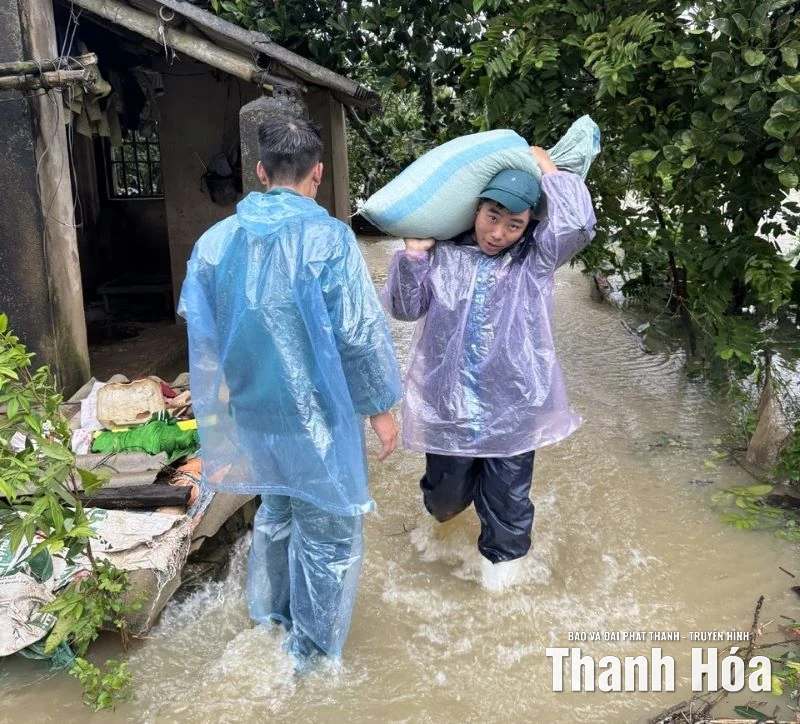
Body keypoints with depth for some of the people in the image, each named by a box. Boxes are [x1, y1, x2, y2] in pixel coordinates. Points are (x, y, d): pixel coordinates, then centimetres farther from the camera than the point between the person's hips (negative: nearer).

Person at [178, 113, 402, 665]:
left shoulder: (215, 241, -2)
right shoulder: (329, 239, -18)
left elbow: (201, 328, 7)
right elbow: (362, 334, -17)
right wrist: (381, 406, -5)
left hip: (253, 412, 6)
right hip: (316, 415, -6)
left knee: (276, 510, 28)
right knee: (329, 533, 12)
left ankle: (269, 613, 45)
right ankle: (314, 650, 27)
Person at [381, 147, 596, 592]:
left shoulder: (536, 258, -3)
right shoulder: (443, 254, -1)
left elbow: (578, 224, -19)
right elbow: (404, 308, -5)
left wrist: (548, 169, -8)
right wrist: (414, 253, -16)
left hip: (514, 406, -1)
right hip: (447, 403, 1)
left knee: (507, 497, 13)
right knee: (445, 493, 20)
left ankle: (503, 553, 42)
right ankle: (449, 501, 58)